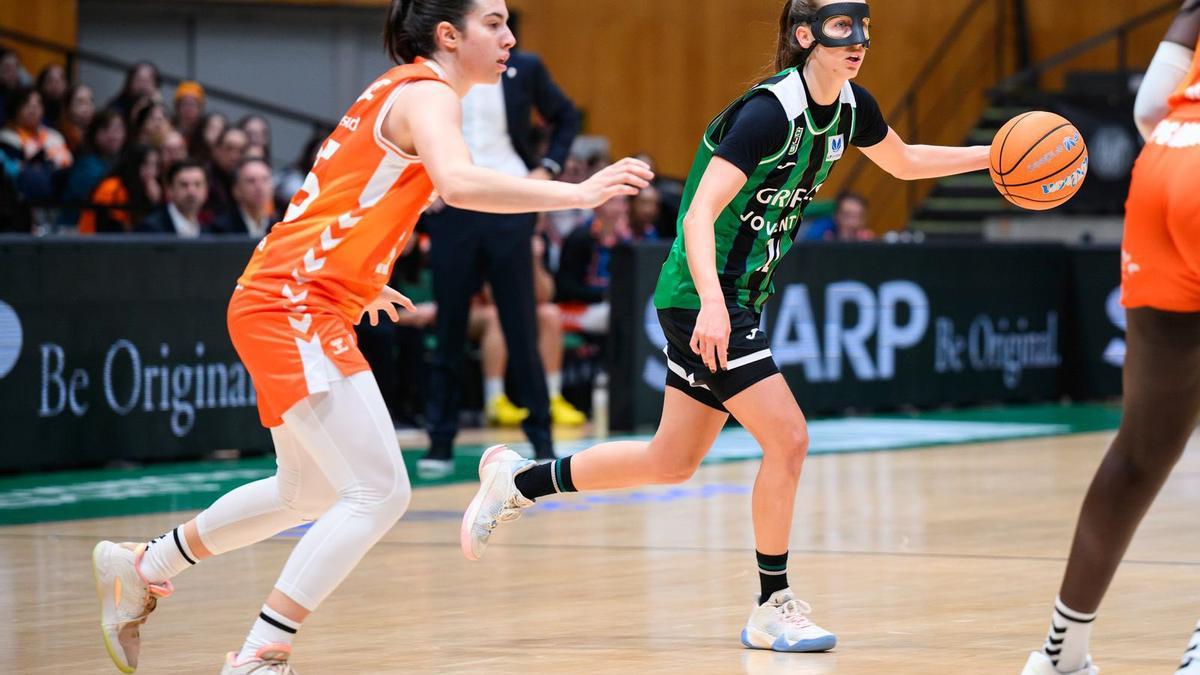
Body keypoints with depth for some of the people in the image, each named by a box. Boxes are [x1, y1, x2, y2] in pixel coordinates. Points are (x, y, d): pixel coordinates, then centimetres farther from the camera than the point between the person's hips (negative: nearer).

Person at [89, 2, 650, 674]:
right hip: (295, 308, -11)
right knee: (380, 494, -14)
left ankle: (140, 568, 39)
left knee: (308, 492, 25)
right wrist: (579, 194, -32)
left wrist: (360, 284, 35)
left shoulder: (404, 93, 17)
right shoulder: (425, 94, -12)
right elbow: (459, 182, -33)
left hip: (289, 305, 11)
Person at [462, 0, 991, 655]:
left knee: (672, 461, 15)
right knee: (788, 438, -13)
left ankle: (519, 480, 30)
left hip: (738, 297, 9)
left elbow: (904, 161, 24)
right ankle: (773, 609, 0)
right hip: (702, 298, -9)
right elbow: (699, 218, -27)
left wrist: (992, 156, 13)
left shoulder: (850, 106, 3)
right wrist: (712, 302, -41)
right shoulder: (769, 112, -22)